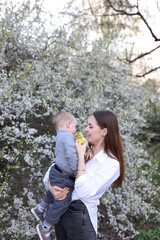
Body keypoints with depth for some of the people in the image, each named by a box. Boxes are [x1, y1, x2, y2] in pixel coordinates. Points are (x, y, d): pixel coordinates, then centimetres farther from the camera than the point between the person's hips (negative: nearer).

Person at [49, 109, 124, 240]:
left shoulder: (111, 164, -17)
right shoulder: (80, 149, 1)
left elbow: (84, 192, -26)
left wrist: (81, 156, -22)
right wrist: (51, 187, -16)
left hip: (81, 217, -5)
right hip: (61, 209, 6)